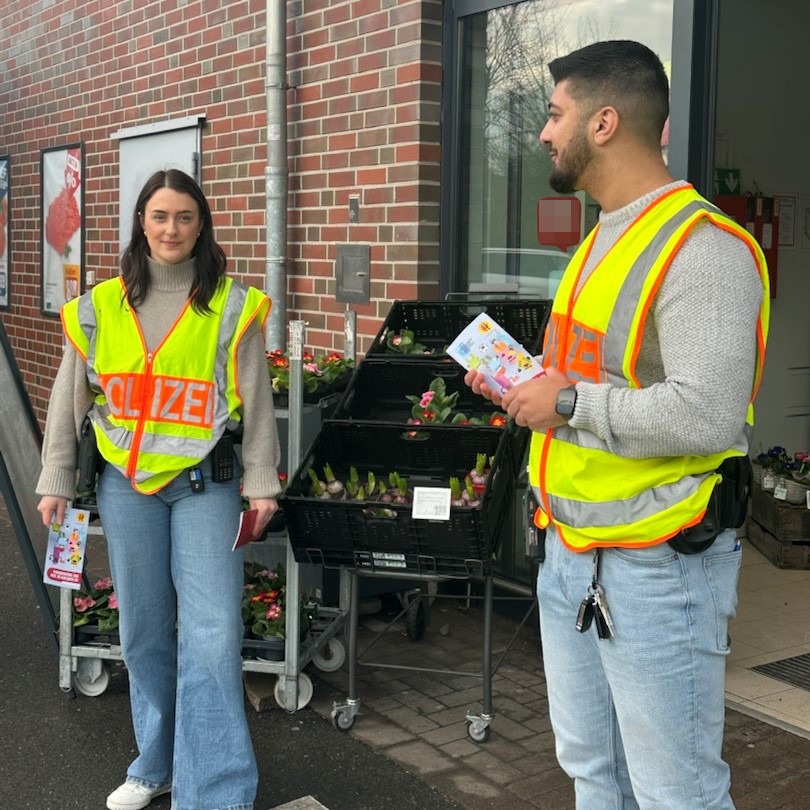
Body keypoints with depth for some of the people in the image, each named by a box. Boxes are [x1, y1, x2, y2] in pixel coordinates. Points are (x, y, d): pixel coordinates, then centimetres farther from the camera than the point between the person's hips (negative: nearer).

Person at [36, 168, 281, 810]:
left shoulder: (231, 307, 0)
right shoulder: (100, 308, 6)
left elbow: (256, 401, 1)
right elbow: (69, 401, 11)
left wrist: (261, 483, -1)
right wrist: (57, 482, 10)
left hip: (205, 484, -3)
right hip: (126, 484, 3)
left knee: (212, 636, -8)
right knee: (144, 631, 12)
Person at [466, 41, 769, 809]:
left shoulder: (700, 247, -18)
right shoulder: (602, 240, 12)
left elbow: (705, 416, -28)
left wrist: (570, 404, -20)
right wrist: (524, 388, 8)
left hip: (657, 567, -9)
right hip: (569, 555, 9)